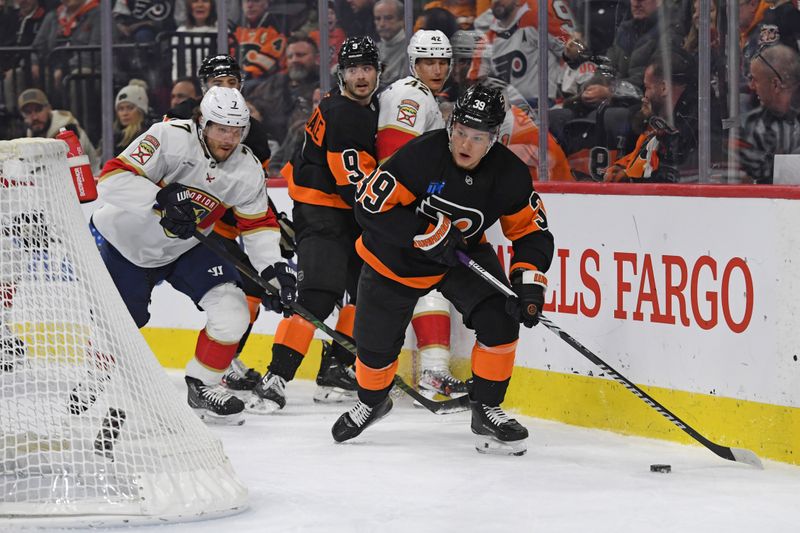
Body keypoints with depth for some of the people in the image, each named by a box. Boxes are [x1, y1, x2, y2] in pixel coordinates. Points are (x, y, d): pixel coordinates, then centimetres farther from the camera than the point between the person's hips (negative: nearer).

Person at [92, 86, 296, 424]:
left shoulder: (247, 170, -11)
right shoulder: (170, 138, -28)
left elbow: (259, 225, -2)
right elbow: (112, 179, -34)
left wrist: (273, 268, -17)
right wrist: (161, 200, -46)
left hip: (185, 248, 4)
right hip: (128, 241, -4)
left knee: (231, 310, -13)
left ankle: (203, 387, 6)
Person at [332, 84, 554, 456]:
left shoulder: (509, 174, -18)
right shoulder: (421, 155, -30)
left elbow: (531, 231, -8)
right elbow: (371, 206, -29)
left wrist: (529, 283, -23)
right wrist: (428, 234, -32)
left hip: (464, 251, 2)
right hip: (396, 257, -2)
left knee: (500, 319, -19)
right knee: (376, 343, 7)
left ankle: (486, 410, -2)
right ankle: (372, 401, 41)